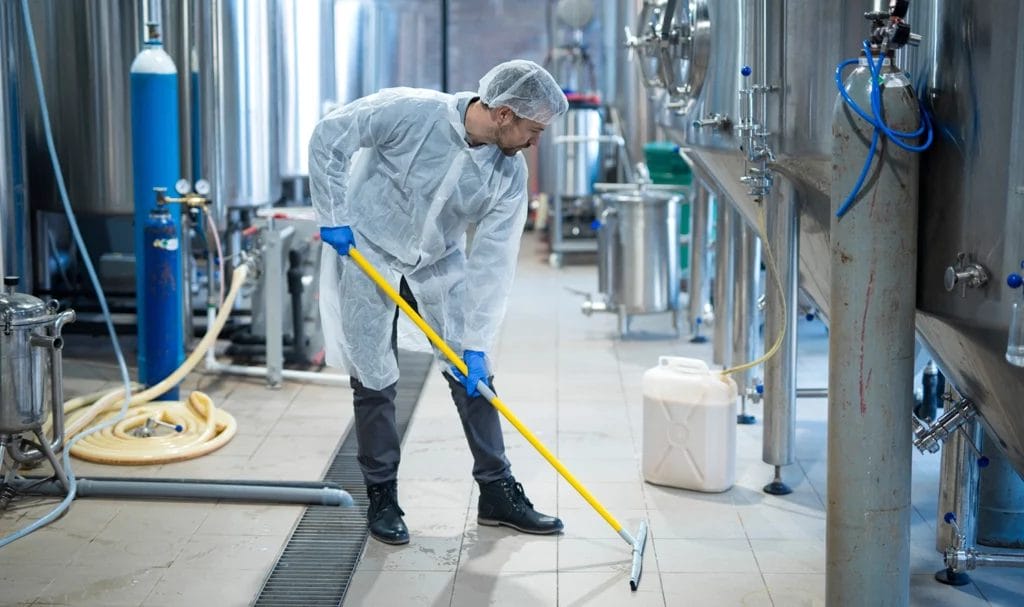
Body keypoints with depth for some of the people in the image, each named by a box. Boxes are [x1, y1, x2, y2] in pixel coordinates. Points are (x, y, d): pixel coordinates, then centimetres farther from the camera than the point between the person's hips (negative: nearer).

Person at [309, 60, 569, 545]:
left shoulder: (510, 173, -15)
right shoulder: (410, 112, -27)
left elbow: (492, 261, -15)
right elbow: (328, 137, -18)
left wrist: (476, 343, -17)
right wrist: (333, 217, -18)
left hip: (439, 261, 4)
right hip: (366, 249, -4)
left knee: (472, 375, 3)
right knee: (374, 379, 0)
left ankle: (497, 492, 16)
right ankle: (381, 498, 16)